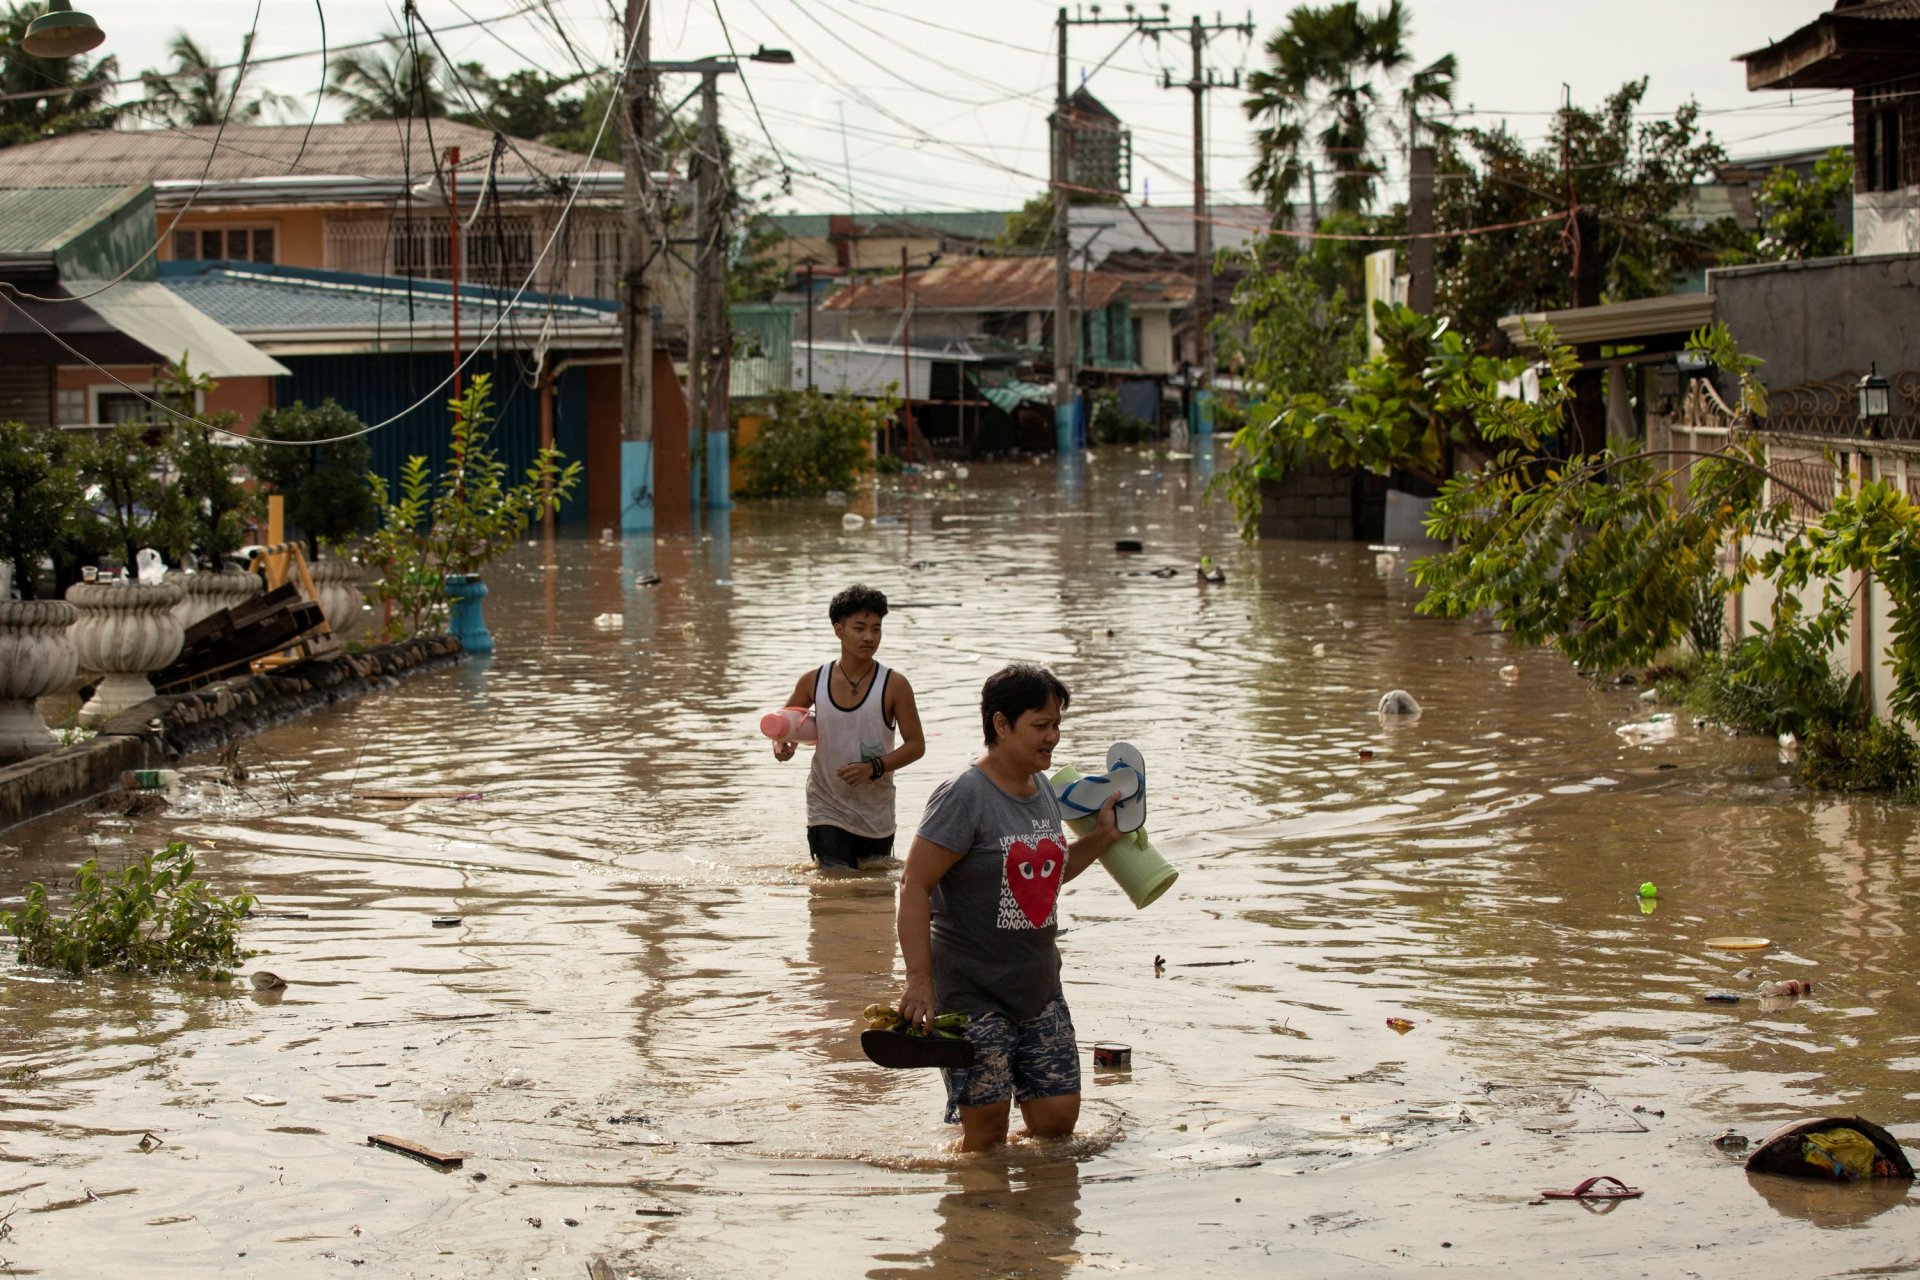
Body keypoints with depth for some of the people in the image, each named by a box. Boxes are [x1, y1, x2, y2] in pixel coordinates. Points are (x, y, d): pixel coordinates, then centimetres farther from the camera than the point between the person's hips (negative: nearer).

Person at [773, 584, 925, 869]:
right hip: (826, 810, 0)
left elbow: (916, 745, -7)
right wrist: (781, 743, -7)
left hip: (876, 815, 0)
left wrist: (874, 767, -22)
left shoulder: (894, 685, -10)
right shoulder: (814, 681, -3)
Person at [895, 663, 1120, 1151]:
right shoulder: (965, 795, -15)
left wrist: (1100, 838, 11)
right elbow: (914, 886, -18)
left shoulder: (1043, 790, 10)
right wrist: (919, 981, -24)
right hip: (974, 993, -8)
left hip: (1039, 988, 8)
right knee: (986, 1129, -4)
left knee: (1058, 1119, 8)